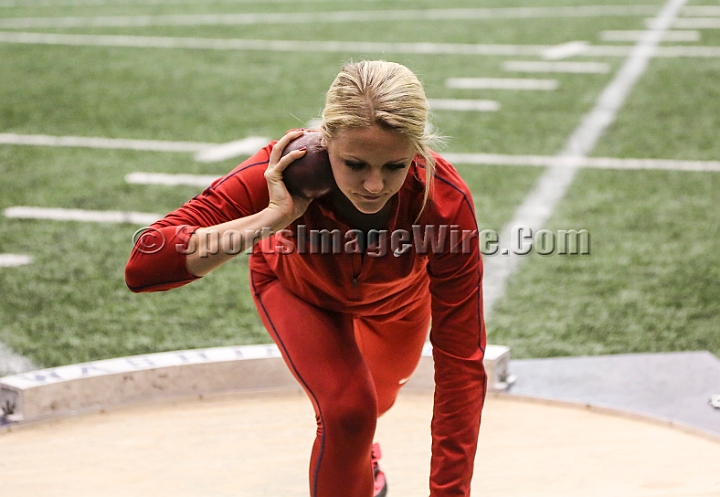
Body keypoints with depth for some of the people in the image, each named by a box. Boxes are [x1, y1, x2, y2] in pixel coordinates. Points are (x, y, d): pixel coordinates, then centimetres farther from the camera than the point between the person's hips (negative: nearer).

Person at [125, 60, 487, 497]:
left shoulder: (446, 202, -43)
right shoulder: (285, 173, -44)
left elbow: (461, 363, -38)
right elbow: (144, 267, -50)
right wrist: (274, 217, -57)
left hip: (397, 296, 2)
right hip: (296, 285, -2)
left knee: (375, 401, 28)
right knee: (346, 407, -25)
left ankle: (359, 452, 67)